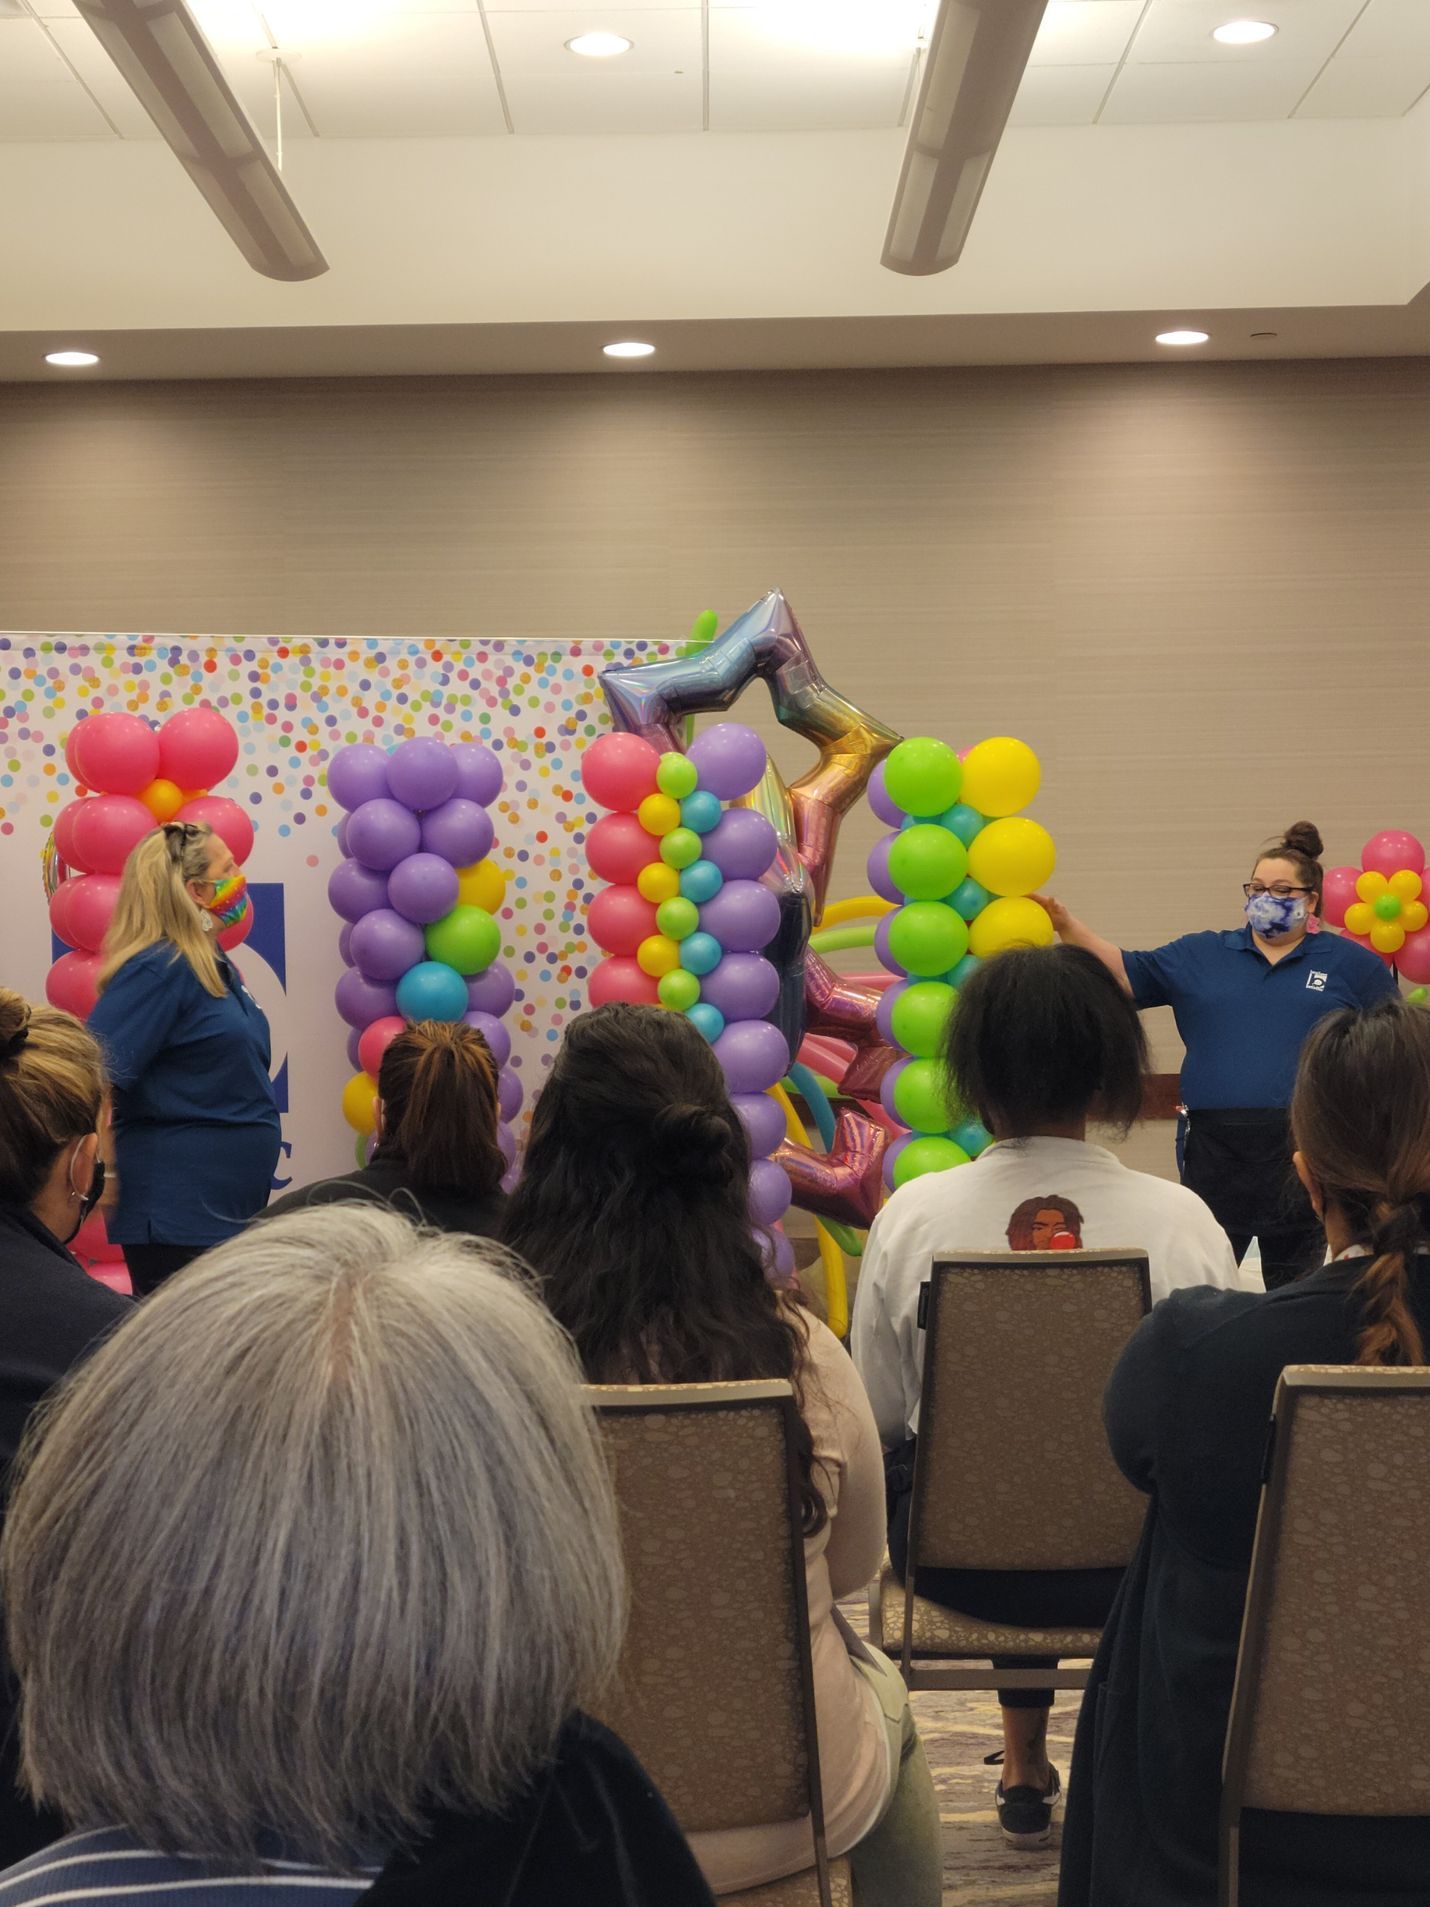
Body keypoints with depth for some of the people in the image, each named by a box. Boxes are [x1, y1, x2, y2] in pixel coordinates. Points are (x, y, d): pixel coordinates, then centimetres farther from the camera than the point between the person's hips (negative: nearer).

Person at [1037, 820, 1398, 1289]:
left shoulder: (1351, 964, 7)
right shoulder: (1199, 955, 11)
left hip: (1302, 1147, -1)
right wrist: (1067, 926, -6)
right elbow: (1124, 973, 7)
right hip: (1214, 1147, 1)